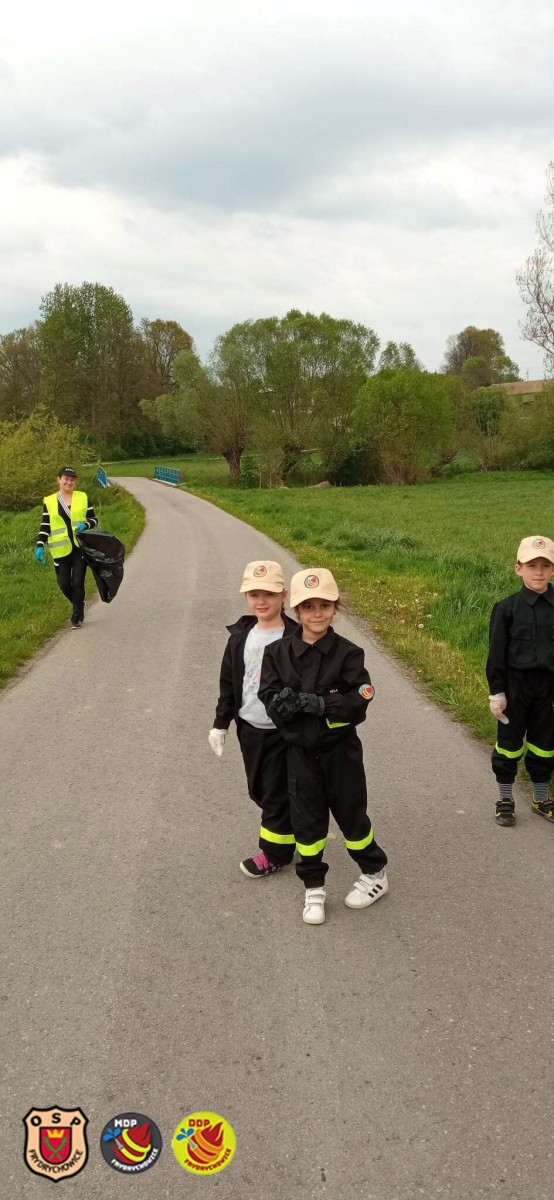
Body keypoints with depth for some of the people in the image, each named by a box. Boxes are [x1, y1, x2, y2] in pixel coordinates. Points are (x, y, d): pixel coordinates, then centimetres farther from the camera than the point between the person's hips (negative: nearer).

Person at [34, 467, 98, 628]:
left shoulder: (83, 497, 5)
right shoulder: (49, 501, 4)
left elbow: (94, 519, 8)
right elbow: (45, 526, 4)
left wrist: (86, 525, -14)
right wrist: (40, 546, -9)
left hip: (81, 548, -1)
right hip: (61, 550, 1)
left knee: (77, 583, -6)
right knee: (64, 584, 2)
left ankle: (77, 617, 10)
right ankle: (79, 605, 32)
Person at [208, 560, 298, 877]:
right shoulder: (241, 635, 0)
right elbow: (229, 681, 8)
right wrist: (221, 723, 8)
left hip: (282, 731, -6)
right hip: (249, 728, 6)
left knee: (278, 793, 6)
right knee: (259, 790, 17)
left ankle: (275, 851, 24)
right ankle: (288, 832, 38)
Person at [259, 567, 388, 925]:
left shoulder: (347, 653, -12)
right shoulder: (279, 653, -5)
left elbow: (358, 703, -19)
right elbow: (272, 702, -9)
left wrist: (313, 702, -27)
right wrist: (289, 703, -31)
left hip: (341, 750, -2)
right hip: (301, 752, 2)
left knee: (351, 814, 13)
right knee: (307, 821, 11)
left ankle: (375, 874, 36)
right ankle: (314, 888, 29)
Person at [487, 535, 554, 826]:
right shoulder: (506, 608, -9)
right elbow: (496, 654, -6)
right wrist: (497, 692, -8)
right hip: (516, 684, -2)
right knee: (510, 742, 9)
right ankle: (505, 799, 23)